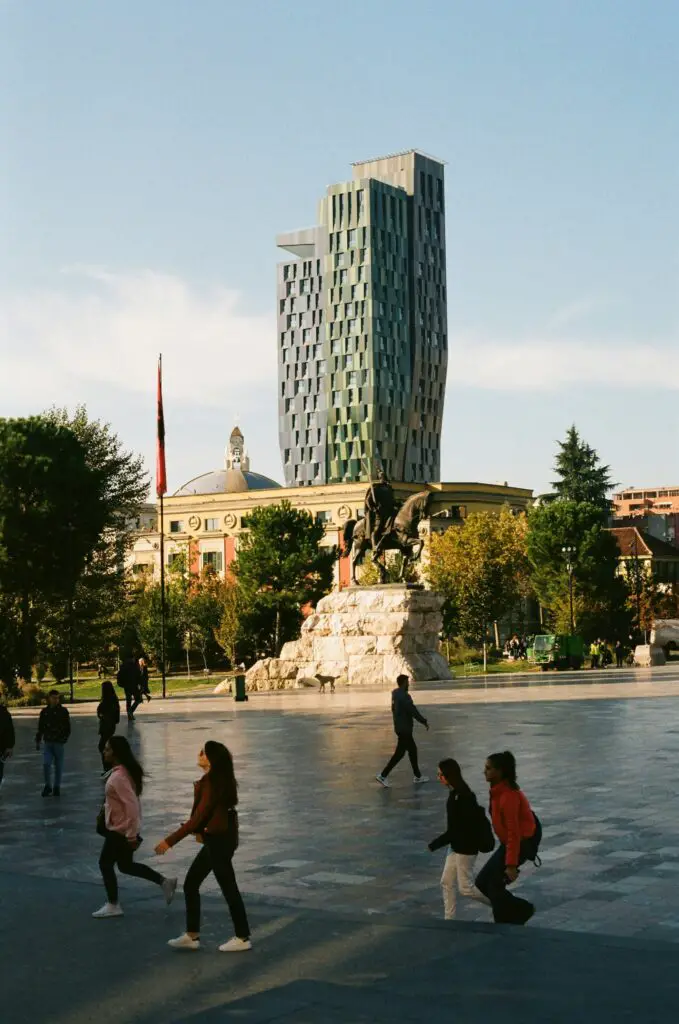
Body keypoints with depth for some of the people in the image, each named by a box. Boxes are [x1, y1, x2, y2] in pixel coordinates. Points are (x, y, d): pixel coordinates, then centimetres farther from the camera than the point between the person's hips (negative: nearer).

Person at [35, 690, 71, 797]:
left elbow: (67, 728, -2)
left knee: (58, 766, 5)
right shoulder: (45, 712, 6)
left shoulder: (63, 711, -3)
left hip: (59, 743, -2)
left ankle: (57, 787, 18)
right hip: (48, 743, 2)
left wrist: (64, 739, -13)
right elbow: (40, 728, 12)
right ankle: (48, 786, 6)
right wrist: (38, 741, 8)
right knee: (46, 764, -10)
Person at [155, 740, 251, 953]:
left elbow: (198, 818, -23)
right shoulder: (218, 780, 7)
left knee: (228, 888, 1)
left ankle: (243, 938, 13)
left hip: (219, 840, -10)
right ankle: (192, 936, 19)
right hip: (217, 839, 10)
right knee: (190, 884, 13)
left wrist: (170, 841, -20)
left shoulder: (212, 783, -21)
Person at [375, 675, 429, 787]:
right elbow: (413, 711, -21)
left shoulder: (396, 695, 8)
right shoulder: (404, 696, -21)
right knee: (399, 753, -4)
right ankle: (383, 775, -5)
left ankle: (418, 776, 24)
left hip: (400, 727, 10)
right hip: (405, 729, -10)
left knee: (412, 749, 17)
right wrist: (424, 722, -12)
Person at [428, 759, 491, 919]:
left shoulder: (462, 797, -26)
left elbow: (455, 830, -25)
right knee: (446, 882, 12)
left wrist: (434, 845, -19)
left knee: (466, 888, 3)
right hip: (456, 845, 9)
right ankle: (449, 919, 20)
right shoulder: (455, 793, 3)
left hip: (466, 847, -9)